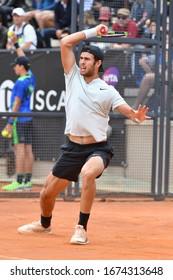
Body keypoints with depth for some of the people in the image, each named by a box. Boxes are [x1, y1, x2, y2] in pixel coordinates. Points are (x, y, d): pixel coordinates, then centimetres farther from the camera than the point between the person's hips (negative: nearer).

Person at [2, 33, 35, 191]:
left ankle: (19, 182, -15)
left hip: (20, 119, -9)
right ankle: (27, 181, 7)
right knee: (28, 150, 6)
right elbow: (24, 60, 27)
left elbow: (17, 103, -16)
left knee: (19, 149, -11)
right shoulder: (31, 77, 11)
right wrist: (16, 44, 32)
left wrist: (10, 121, -15)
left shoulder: (21, 82, -13)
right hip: (29, 118, 9)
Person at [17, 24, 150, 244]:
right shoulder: (73, 77, 7)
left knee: (88, 173, -38)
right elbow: (65, 43, 2)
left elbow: (129, 111, -9)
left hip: (97, 149, -4)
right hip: (72, 149, 4)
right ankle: (44, 224, 42)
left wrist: (137, 116, -32)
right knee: (47, 193, 8)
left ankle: (81, 229, -31)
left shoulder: (107, 91, -1)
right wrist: (92, 32, 2)